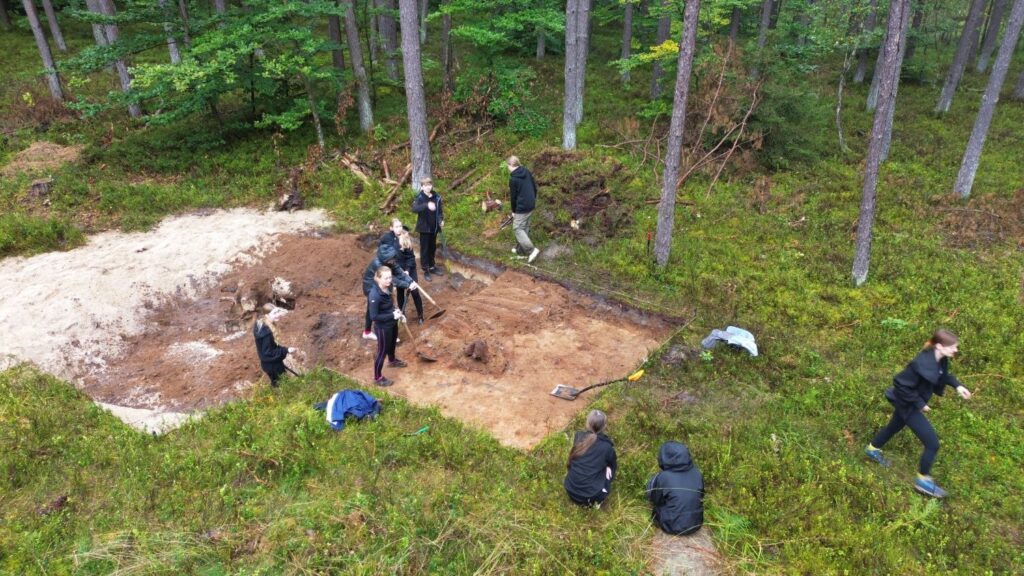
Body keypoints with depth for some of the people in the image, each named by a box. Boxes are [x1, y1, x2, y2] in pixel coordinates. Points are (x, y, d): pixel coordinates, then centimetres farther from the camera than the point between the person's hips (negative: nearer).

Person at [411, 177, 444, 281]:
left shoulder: (437, 197, 0)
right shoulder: (419, 198, -13)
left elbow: (440, 210, 11)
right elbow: (414, 209, -32)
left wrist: (441, 220, -7)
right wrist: (427, 205, -47)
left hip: (434, 227, 4)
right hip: (424, 227, -4)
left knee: (433, 248, 17)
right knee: (424, 249, 3)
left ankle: (432, 267, 32)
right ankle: (426, 270, 10)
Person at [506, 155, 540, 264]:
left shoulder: (513, 179, -18)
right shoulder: (527, 172, 4)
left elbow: (513, 196, -11)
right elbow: (535, 187, 11)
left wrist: (513, 211, 1)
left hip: (522, 208, -8)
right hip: (531, 206, 8)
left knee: (517, 229, 0)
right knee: (525, 228, 17)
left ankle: (531, 249, -9)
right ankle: (520, 250, 27)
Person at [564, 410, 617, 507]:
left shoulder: (579, 437, -2)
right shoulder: (607, 447, -9)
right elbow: (613, 466, 13)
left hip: (571, 491, 3)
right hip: (592, 497, -3)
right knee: (610, 469, 19)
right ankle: (597, 501, 11)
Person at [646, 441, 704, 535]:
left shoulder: (663, 477, -22)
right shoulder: (697, 473, -9)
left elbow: (652, 498, -4)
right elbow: (701, 495, 8)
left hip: (673, 527, -4)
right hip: (696, 524, 4)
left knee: (655, 509, 22)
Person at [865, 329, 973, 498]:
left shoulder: (940, 359, -11)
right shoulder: (923, 364, -37)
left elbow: (943, 374, 12)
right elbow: (902, 386, -30)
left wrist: (957, 385, -3)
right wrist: (919, 403, -23)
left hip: (910, 401, 10)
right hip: (907, 404, -10)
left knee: (895, 425, 32)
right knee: (932, 443, -4)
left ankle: (873, 449, 58)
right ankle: (923, 480, 16)